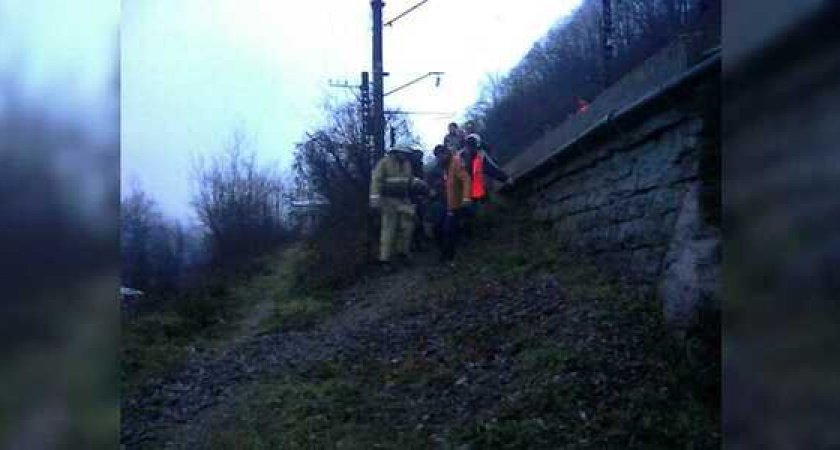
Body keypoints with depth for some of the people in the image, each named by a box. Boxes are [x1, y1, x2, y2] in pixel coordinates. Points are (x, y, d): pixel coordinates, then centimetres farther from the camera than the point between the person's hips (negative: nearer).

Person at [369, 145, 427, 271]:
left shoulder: (407, 164, 8)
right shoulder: (385, 162, -11)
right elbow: (376, 180, -14)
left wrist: (416, 181, -3)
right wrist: (375, 198, -22)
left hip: (404, 200, 6)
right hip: (389, 200, -6)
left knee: (407, 226, 9)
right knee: (389, 229, -5)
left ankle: (402, 251, 28)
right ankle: (384, 259, 2)